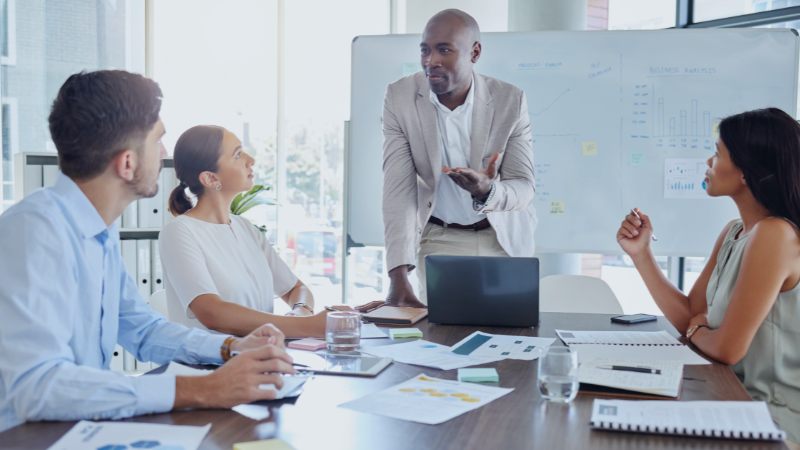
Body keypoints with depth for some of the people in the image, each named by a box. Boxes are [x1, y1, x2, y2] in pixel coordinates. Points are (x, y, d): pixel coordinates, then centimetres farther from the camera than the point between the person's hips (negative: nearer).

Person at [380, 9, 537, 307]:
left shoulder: (510, 101, -13)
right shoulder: (400, 97, -13)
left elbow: (524, 186, -12)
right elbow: (398, 188, -19)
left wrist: (487, 191, -37)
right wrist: (399, 276, -29)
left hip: (503, 237, 1)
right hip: (438, 238, 0)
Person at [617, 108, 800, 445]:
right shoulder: (733, 232, 5)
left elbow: (726, 349, -22)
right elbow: (689, 317, 6)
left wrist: (696, 331, 0)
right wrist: (640, 253, 1)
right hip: (744, 398, 7)